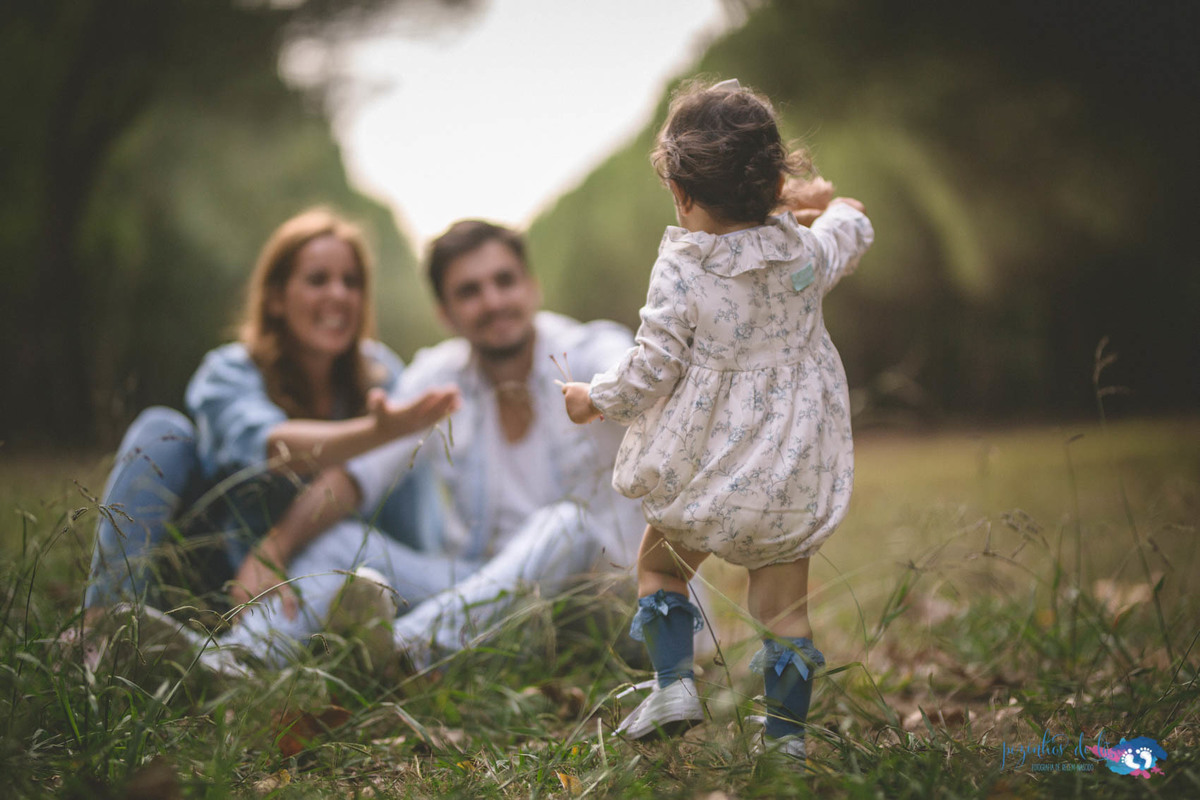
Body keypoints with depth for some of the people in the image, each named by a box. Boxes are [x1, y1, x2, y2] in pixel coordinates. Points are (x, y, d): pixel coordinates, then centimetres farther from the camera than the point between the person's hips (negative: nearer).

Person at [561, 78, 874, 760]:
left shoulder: (680, 273, -16)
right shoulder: (807, 254, -1)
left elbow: (651, 368, -13)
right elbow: (851, 239, 22)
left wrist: (596, 399, 6)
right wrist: (844, 212, 46)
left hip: (707, 474, -3)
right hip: (794, 481, 4)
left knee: (660, 564, 20)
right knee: (785, 603, 13)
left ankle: (675, 680, 6)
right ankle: (788, 731, 16)